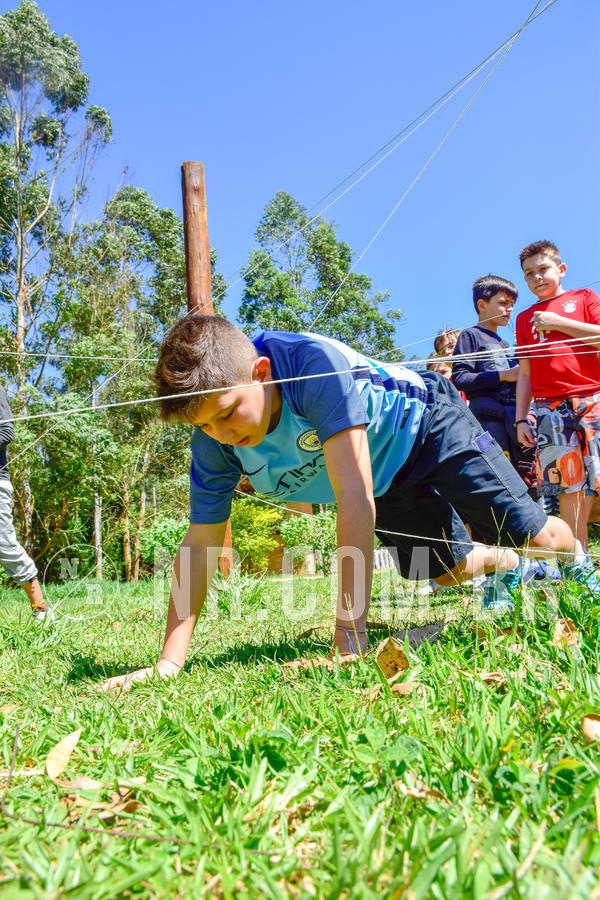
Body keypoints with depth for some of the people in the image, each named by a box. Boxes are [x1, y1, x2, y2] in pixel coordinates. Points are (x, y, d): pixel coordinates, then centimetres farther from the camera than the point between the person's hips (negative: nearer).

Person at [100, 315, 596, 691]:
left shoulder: (314, 362, -43)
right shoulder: (214, 442, -24)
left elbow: (354, 497, -46)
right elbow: (200, 543, -21)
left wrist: (349, 630, -46)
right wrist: (168, 663, -25)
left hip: (425, 425, -5)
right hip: (384, 481, 5)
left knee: (535, 535, 2)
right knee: (449, 569, 14)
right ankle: (506, 566, 49)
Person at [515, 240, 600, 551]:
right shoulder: (524, 319, 21)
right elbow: (525, 374, 18)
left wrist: (557, 322, -4)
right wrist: (521, 419, 11)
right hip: (549, 408, 2)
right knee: (568, 484, -1)